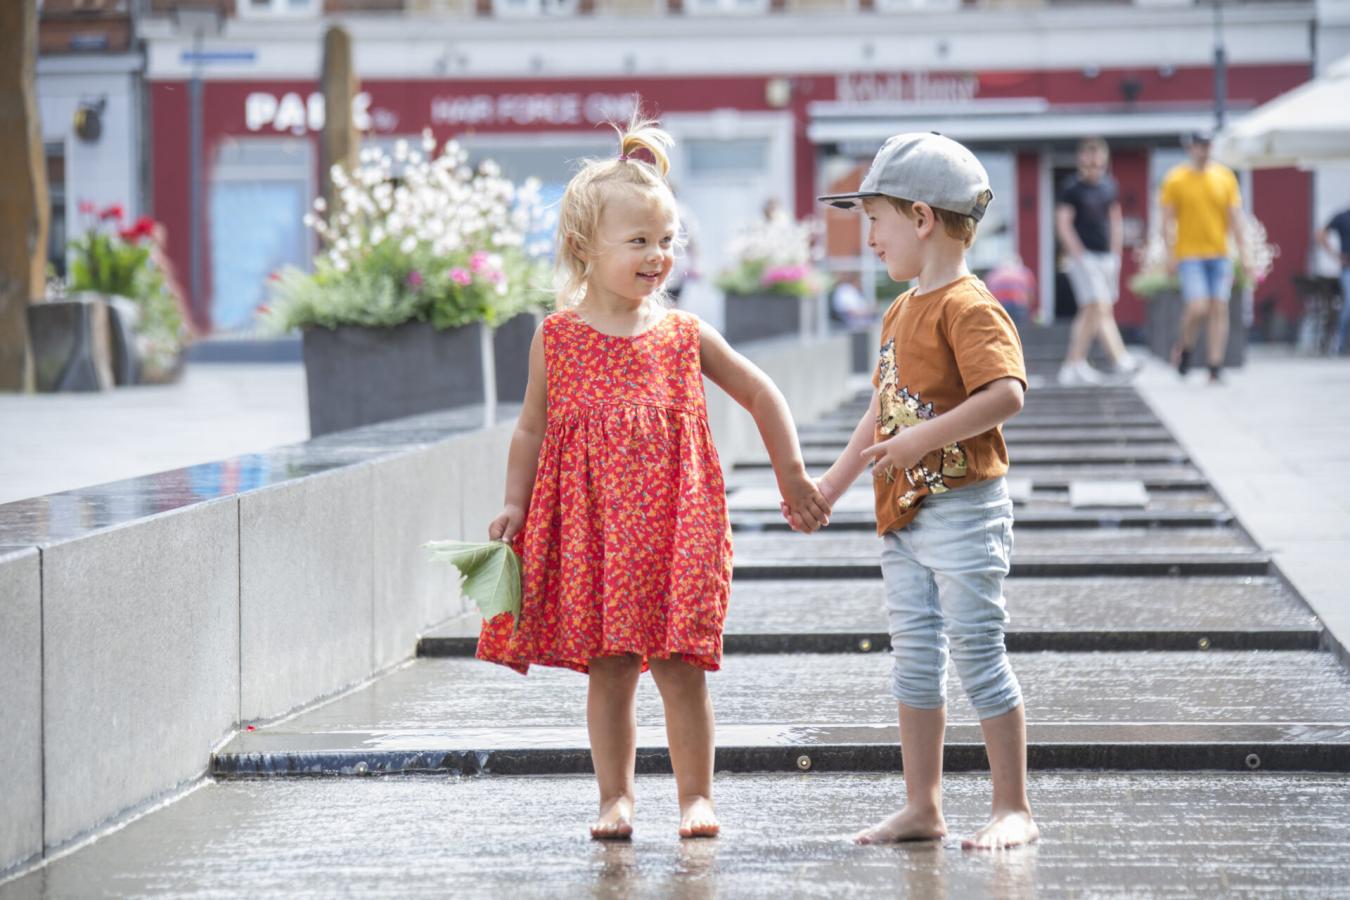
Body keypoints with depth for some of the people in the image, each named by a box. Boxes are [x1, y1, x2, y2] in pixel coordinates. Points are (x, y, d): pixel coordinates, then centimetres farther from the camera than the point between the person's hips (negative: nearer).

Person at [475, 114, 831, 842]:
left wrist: (792, 478, 12)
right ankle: (615, 797, 13)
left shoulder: (685, 337, 3)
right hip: (590, 529, 0)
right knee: (608, 669, 4)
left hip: (673, 527, 0)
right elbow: (533, 430, 8)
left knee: (679, 666, -1)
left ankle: (696, 795, 10)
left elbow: (761, 396, 13)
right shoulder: (557, 339, 1)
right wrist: (514, 507, 0)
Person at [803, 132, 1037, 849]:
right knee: (915, 657, 10)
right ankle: (921, 809, 16)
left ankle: (1013, 809, 2)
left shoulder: (966, 306, -14)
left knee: (976, 651, -6)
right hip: (903, 515, 9)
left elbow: (1006, 392, -26)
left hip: (962, 508, -9)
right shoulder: (901, 312, 16)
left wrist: (923, 439, -26)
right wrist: (829, 486, 22)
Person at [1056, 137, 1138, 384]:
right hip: (1084, 256, -7)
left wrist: (1116, 255, 13)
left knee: (1089, 313, 9)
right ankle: (1120, 359, -20)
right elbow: (1063, 224, -8)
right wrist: (1078, 254, -14)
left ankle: (1073, 366, 15)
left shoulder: (1109, 186, 12)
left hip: (1106, 257, 7)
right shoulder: (1072, 189, -5)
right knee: (1101, 308, -15)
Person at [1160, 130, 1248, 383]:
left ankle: (1216, 369, 3)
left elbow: (1235, 217, 8)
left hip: (1219, 254, 3)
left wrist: (1243, 251, 2)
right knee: (1197, 308, -15)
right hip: (1189, 255, -3)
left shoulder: (1225, 177, 7)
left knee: (1219, 309, -1)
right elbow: (1168, 220, -1)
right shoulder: (1175, 180, -1)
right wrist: (1170, 255, -9)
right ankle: (1184, 350, 14)